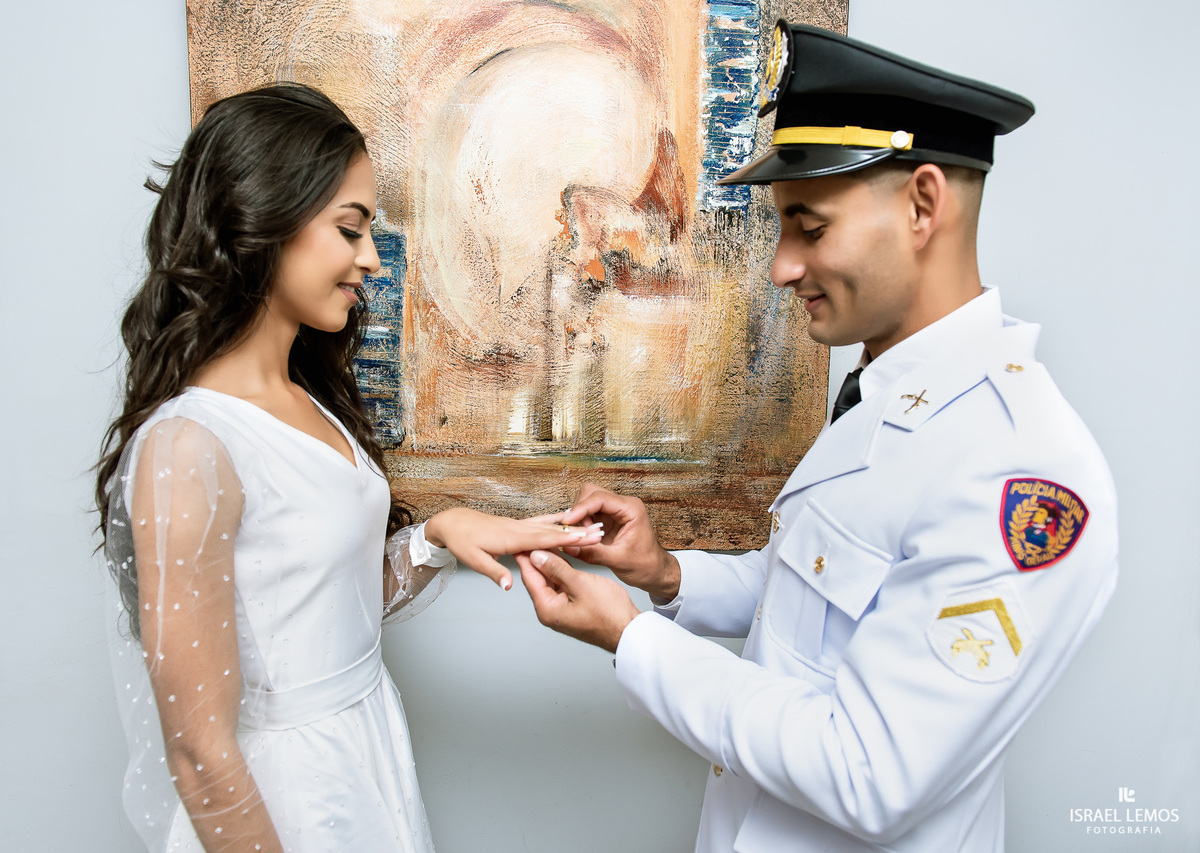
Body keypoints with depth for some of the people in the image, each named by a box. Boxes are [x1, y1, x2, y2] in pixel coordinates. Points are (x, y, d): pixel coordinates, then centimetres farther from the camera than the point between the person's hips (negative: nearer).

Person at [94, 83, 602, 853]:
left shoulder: (310, 404, 0)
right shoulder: (187, 444, -24)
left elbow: (345, 604, 4)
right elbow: (201, 751, -21)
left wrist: (439, 536, -10)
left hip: (373, 749, 8)